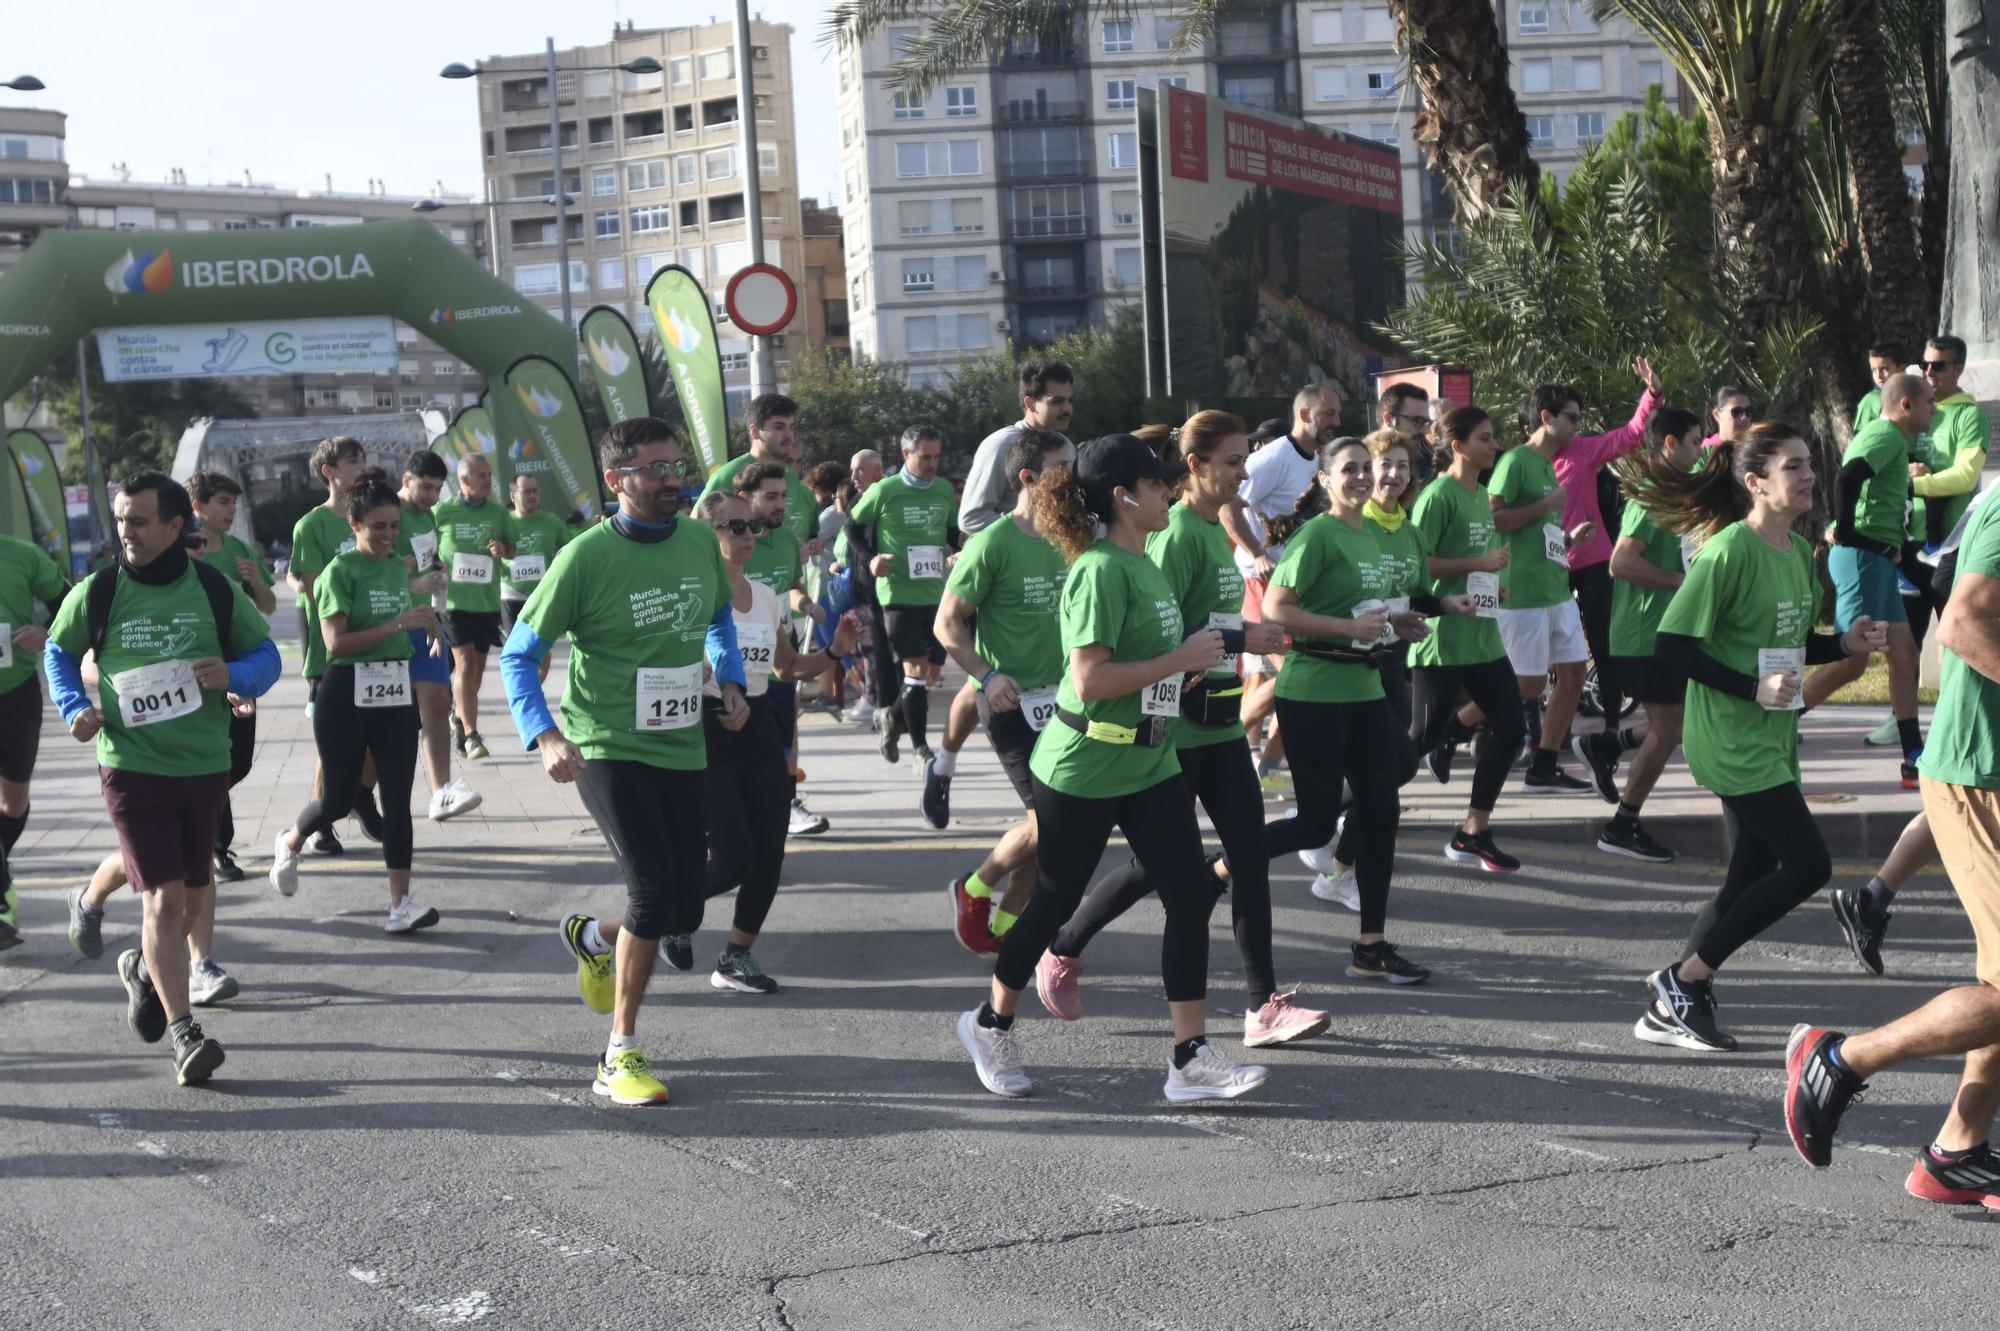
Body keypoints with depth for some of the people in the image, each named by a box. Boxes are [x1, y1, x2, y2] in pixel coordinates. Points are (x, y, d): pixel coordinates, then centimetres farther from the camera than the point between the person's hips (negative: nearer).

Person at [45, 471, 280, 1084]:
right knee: (164, 899, -12)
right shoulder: (97, 592, -3)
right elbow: (58, 651, 14)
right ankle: (183, 1034, -9)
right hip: (132, 766, -3)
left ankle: (146, 968, 48)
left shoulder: (215, 590, -1)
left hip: (206, 765, 3)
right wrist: (75, 708, -3)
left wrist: (234, 676, -15)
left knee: (191, 893, 18)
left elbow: (265, 654, 7)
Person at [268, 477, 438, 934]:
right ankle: (290, 842, 40)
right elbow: (335, 642, -20)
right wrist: (397, 625, -24)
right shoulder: (341, 571, -11)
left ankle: (400, 903, -2)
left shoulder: (399, 566, 10)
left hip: (395, 693, 5)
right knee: (339, 798, 7)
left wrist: (423, 621, 7)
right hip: (347, 695, -5)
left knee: (398, 798, -2)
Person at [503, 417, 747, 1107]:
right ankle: (621, 1058, 0)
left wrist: (731, 681, 8)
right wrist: (545, 735, -22)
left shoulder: (699, 541, 2)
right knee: (654, 890, -16)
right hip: (608, 748, -6)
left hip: (682, 747, 6)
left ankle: (594, 939, 40)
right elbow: (518, 653, -8)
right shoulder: (586, 557, -14)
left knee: (685, 903, 6)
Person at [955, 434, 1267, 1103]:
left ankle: (1191, 1060, 1)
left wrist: (1192, 657, 9)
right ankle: (991, 1024, 30)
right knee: (1055, 899, 7)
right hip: (1083, 769, -8)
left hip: (1149, 764, 8)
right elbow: (1090, 679, -25)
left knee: (1191, 897, -2)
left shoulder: (1143, 564, 10)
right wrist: (1180, 660, -20)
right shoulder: (1101, 570, -19)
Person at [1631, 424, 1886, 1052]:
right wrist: (1753, 688, -23)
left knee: (1752, 878, 10)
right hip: (1732, 738, -9)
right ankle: (1683, 979, 1)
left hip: (1773, 737, 9)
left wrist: (1847, 643, 3)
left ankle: (1669, 1010, 19)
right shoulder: (1729, 550, -17)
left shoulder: (1800, 552, 10)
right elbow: (1672, 644, -19)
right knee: (1808, 865, -10)